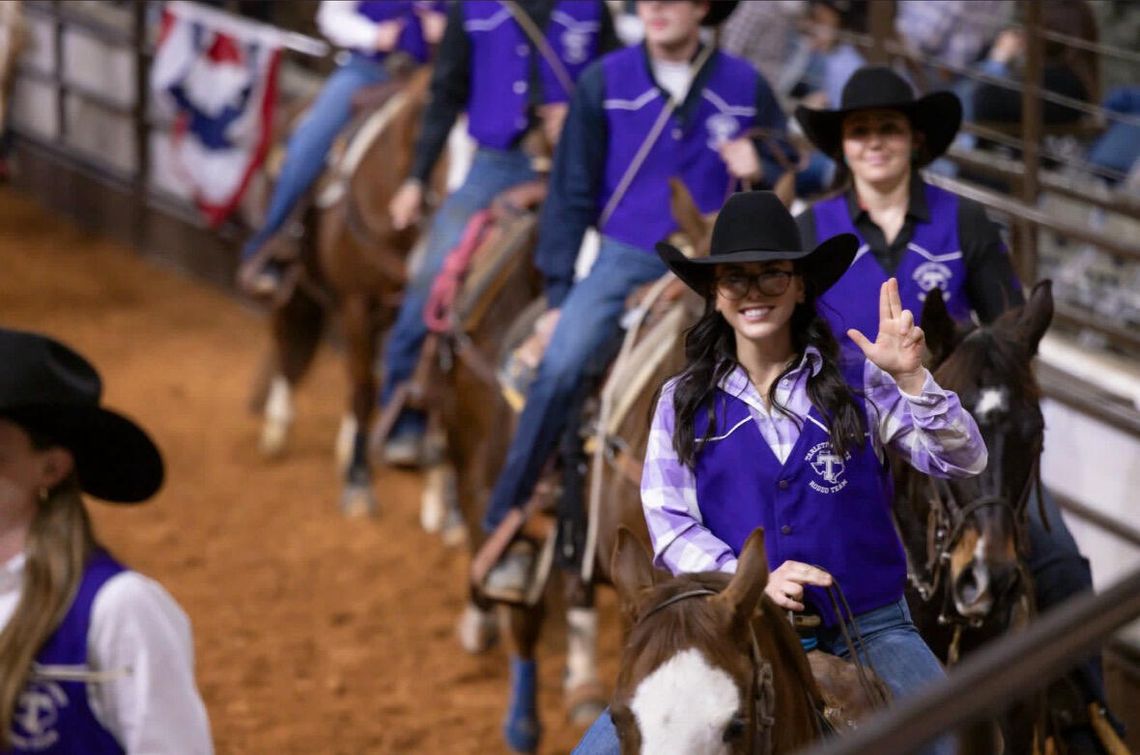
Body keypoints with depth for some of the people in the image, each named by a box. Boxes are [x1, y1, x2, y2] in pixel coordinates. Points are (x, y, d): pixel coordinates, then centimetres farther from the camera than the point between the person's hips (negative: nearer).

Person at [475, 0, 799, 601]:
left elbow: (787, 179, 15)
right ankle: (507, 525, -16)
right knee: (561, 367, -23)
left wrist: (759, 173, -10)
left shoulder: (746, 88, 4)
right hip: (624, 258, -1)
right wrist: (558, 292, 4)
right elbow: (571, 192, 7)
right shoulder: (605, 83, 3)